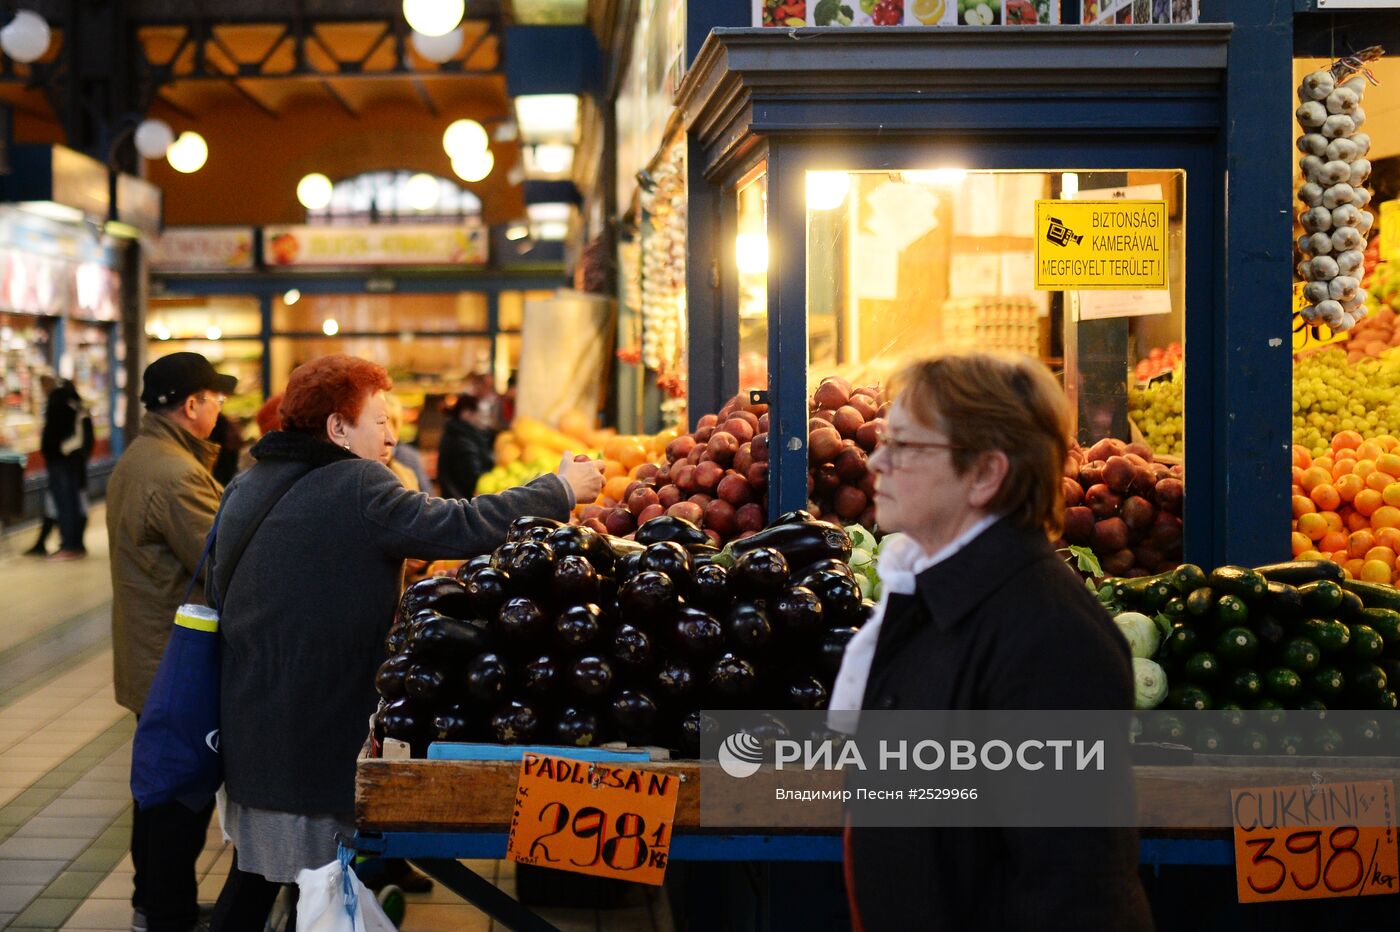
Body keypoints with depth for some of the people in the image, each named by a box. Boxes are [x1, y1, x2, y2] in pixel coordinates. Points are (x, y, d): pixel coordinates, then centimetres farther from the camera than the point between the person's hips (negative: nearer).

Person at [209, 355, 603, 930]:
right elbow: (465, 527, -17)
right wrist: (562, 489, -5)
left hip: (247, 730, 9)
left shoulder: (246, 488, 11)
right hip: (320, 744, -9)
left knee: (253, 884, 18)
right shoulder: (359, 488, -16)